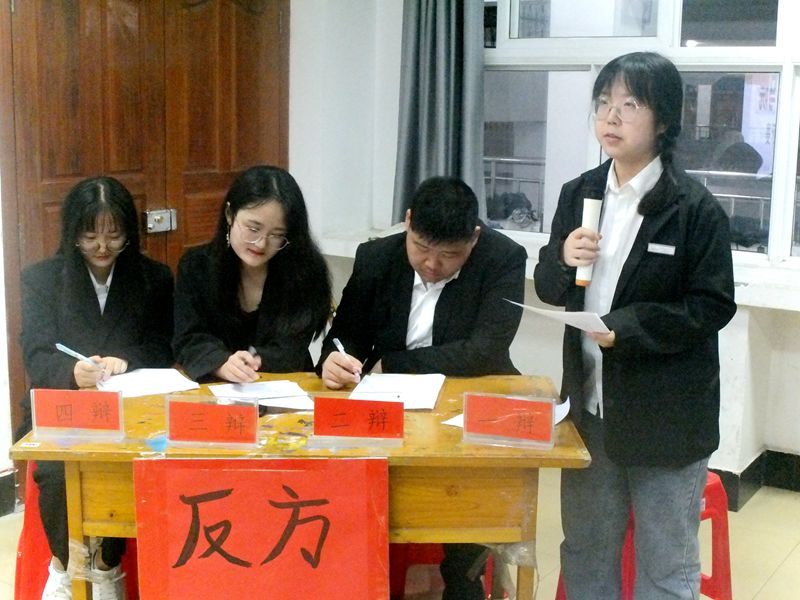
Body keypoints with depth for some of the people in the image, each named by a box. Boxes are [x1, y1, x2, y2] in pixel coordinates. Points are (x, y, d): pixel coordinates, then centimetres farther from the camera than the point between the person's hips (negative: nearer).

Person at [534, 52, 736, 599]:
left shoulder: (694, 207, -12)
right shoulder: (579, 194, 5)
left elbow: (714, 306, -12)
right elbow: (549, 289, 10)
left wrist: (628, 327, -22)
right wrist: (563, 260, -13)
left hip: (666, 413, -5)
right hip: (591, 402, 5)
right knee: (585, 552, 19)